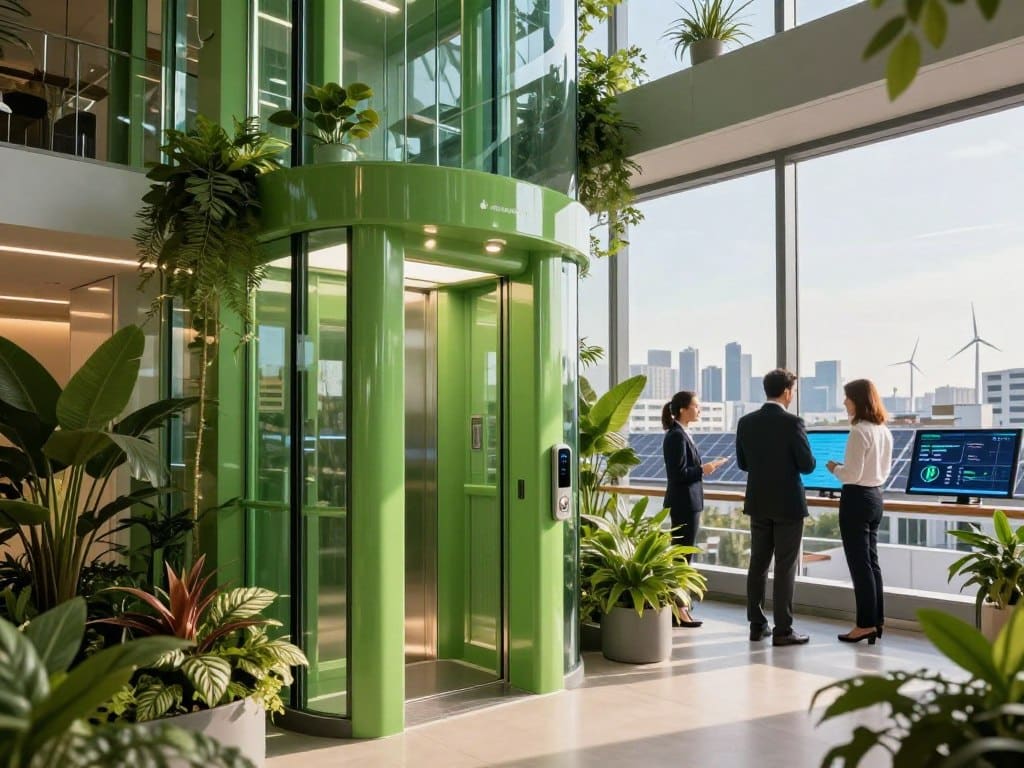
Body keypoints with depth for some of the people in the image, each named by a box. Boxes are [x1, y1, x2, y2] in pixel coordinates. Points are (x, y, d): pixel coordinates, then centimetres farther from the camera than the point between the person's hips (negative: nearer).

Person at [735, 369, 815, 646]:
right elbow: (808, 465, -12)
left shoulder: (746, 422, 0)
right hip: (787, 504, -5)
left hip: (758, 503, 5)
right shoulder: (792, 422, -15)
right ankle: (782, 630, 5)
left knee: (758, 564, 12)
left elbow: (742, 463, 7)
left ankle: (757, 624, 18)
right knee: (785, 568, 1)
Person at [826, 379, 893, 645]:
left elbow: (852, 474, -20)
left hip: (857, 498, -9)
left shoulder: (859, 431, -18)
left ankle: (866, 624, 5)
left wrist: (834, 467, -1)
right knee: (871, 560, 15)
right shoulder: (884, 431, 10)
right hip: (875, 496, 9)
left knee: (859, 563, -1)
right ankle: (876, 621, 20)